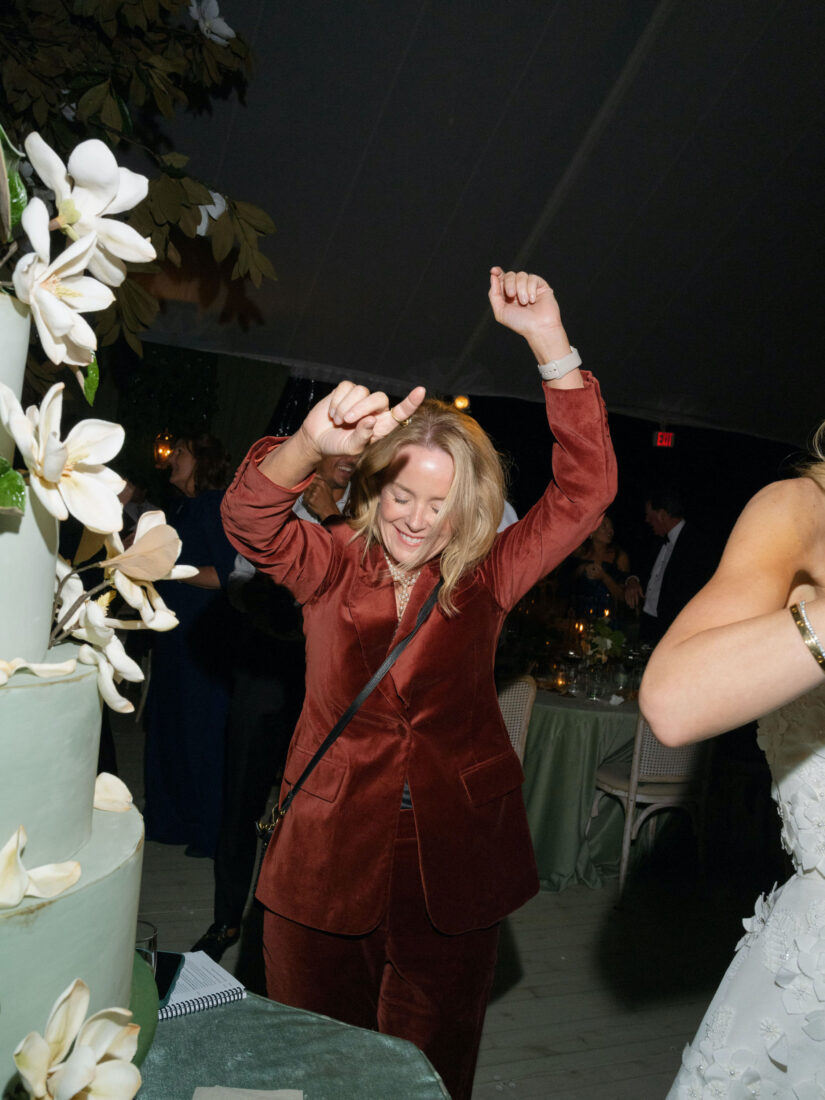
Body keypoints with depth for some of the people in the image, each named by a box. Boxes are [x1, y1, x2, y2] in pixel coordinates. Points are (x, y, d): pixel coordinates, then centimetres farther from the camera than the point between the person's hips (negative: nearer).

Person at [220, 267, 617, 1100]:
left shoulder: (486, 578, -3)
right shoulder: (332, 567, -4)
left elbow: (585, 490, -10)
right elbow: (249, 520, -22)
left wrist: (550, 343, -19)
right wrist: (312, 442, -44)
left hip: (453, 862, 1)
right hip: (328, 853, 0)